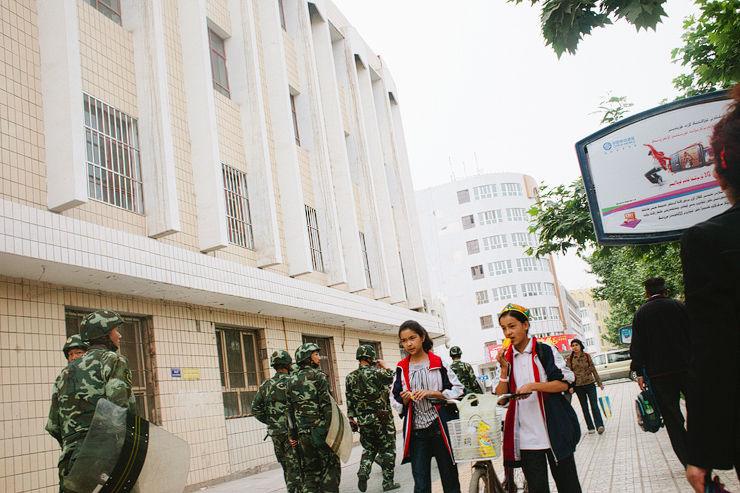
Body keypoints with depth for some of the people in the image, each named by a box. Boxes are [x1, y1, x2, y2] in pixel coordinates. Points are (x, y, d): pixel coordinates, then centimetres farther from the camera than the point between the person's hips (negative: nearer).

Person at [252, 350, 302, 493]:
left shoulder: (265, 385, 7)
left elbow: (255, 409, 8)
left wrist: (270, 422, 11)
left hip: (275, 433, 5)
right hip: (292, 432, -5)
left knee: (287, 468, 18)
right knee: (295, 467, -2)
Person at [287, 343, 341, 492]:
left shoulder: (291, 380, 10)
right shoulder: (318, 376, -7)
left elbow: (290, 408, 10)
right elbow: (326, 405, -14)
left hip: (303, 433, 5)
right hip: (320, 428, -5)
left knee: (310, 470, 12)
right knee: (330, 468, 6)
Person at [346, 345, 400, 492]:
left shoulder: (350, 377, 3)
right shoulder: (374, 372, -13)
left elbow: (349, 399, 7)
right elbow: (391, 377, 1)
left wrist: (351, 417, 13)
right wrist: (385, 366, 15)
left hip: (363, 420, 5)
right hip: (382, 419, -5)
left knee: (369, 448, 20)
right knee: (387, 450, 7)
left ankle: (363, 471, -1)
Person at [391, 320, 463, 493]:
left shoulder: (439, 362, 3)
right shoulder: (401, 369, 9)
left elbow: (458, 391, 1)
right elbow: (396, 402, 13)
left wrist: (431, 393, -12)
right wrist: (405, 400, -10)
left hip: (440, 427, -1)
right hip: (416, 431, 2)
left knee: (450, 479, 6)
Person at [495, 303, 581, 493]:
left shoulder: (544, 350, -2)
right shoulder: (506, 357, 7)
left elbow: (564, 384, -7)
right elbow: (501, 397, 4)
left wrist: (533, 386, -19)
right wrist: (504, 369, -8)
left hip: (553, 429, -3)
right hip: (526, 435, 3)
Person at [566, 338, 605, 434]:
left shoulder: (587, 356, 2)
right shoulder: (570, 359, 0)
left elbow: (593, 369, 6)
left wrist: (600, 383, 6)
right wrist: (570, 386, -6)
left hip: (590, 384, -1)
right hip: (578, 386, 1)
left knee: (594, 405, -9)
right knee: (584, 408, 7)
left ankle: (599, 425, -11)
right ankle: (590, 427, 13)